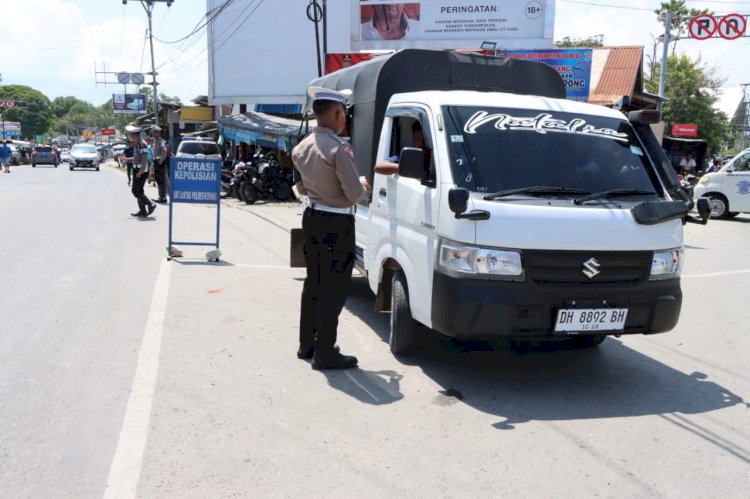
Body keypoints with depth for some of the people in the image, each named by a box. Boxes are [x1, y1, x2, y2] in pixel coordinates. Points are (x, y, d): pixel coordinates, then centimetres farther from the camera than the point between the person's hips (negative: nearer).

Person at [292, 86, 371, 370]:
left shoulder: (301, 147, 7)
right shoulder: (338, 149, -19)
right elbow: (355, 194, -18)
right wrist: (364, 188, 2)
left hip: (312, 218, 9)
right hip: (336, 224, -9)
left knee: (313, 283, 18)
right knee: (333, 290, -1)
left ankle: (307, 344, 28)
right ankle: (325, 353, 4)